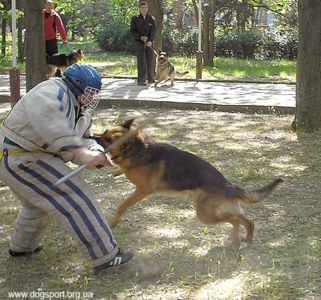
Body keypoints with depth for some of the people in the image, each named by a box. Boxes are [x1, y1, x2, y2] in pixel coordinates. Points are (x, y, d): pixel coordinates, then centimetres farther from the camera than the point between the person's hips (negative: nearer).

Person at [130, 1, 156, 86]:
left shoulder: (152, 19, 4)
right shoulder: (135, 19, 0)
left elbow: (153, 31, -8)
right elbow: (132, 31, -4)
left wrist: (150, 41, -25)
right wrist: (141, 37, -21)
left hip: (149, 43, 3)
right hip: (139, 43, -3)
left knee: (150, 61, 5)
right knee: (141, 61, -12)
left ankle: (150, 78, 19)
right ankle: (141, 80, -12)